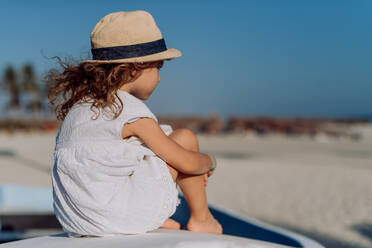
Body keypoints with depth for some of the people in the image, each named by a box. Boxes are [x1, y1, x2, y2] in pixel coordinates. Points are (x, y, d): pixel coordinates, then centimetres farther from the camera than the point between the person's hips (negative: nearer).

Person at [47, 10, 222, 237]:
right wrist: (210, 162, 17)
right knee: (185, 138, 2)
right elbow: (188, 163, -8)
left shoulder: (81, 100, 10)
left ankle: (155, 219, 17)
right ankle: (201, 219, 17)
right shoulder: (133, 112, -14)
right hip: (113, 216, -8)